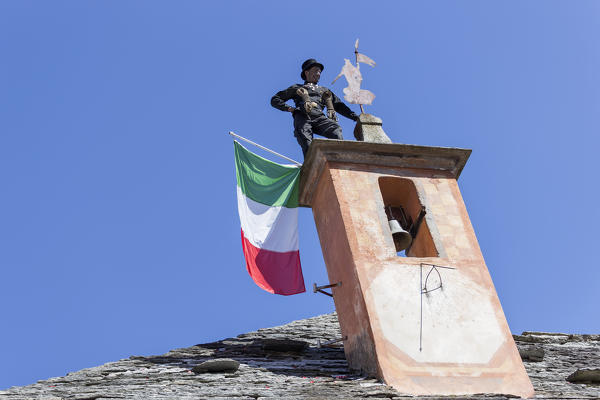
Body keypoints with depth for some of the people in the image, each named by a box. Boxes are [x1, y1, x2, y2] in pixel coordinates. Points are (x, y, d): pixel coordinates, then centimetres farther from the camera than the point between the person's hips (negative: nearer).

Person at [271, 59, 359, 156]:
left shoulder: (325, 91, 41)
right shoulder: (297, 88, 33)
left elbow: (339, 106, 34)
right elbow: (275, 100, 30)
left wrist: (355, 117, 20)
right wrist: (289, 108, 10)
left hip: (319, 118, 1)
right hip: (302, 117, -1)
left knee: (336, 129, -33)